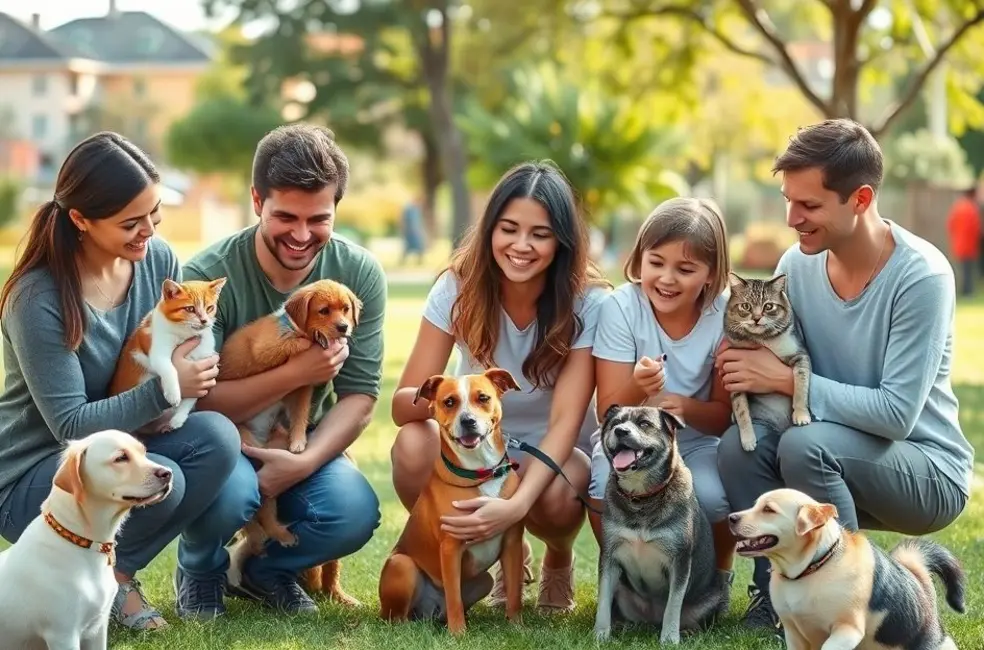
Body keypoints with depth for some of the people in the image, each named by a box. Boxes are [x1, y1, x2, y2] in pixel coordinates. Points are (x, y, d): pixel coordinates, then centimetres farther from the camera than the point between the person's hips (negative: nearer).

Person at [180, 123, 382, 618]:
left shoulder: (360, 274, -10)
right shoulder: (208, 277, -20)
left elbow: (360, 394, -10)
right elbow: (195, 402, -22)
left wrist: (303, 462, -26)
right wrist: (295, 374, -31)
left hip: (304, 445, 3)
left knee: (354, 516, -27)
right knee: (232, 490, -37)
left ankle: (265, 571, 8)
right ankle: (199, 572, 2)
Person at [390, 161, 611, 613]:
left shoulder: (588, 303, -20)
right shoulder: (459, 288, -16)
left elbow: (565, 422, -28)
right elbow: (402, 404, -20)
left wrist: (516, 505, -46)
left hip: (555, 453, -1)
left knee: (551, 497, -37)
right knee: (413, 446, -32)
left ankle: (559, 560, 3)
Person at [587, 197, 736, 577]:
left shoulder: (726, 317, -15)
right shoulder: (621, 307, -17)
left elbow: (725, 416, -9)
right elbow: (609, 414, -17)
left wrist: (686, 407, -32)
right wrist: (637, 388, -40)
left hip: (699, 442, 0)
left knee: (711, 497, -30)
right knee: (607, 488, -31)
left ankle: (717, 574, 3)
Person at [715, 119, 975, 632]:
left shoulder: (921, 277, -22)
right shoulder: (798, 264, -4)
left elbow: (898, 413, -26)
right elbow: (776, 374, 0)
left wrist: (785, 379, -27)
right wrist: (742, 367, -23)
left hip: (929, 472, -5)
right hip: (838, 454, 5)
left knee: (807, 444, -32)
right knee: (740, 446, -22)